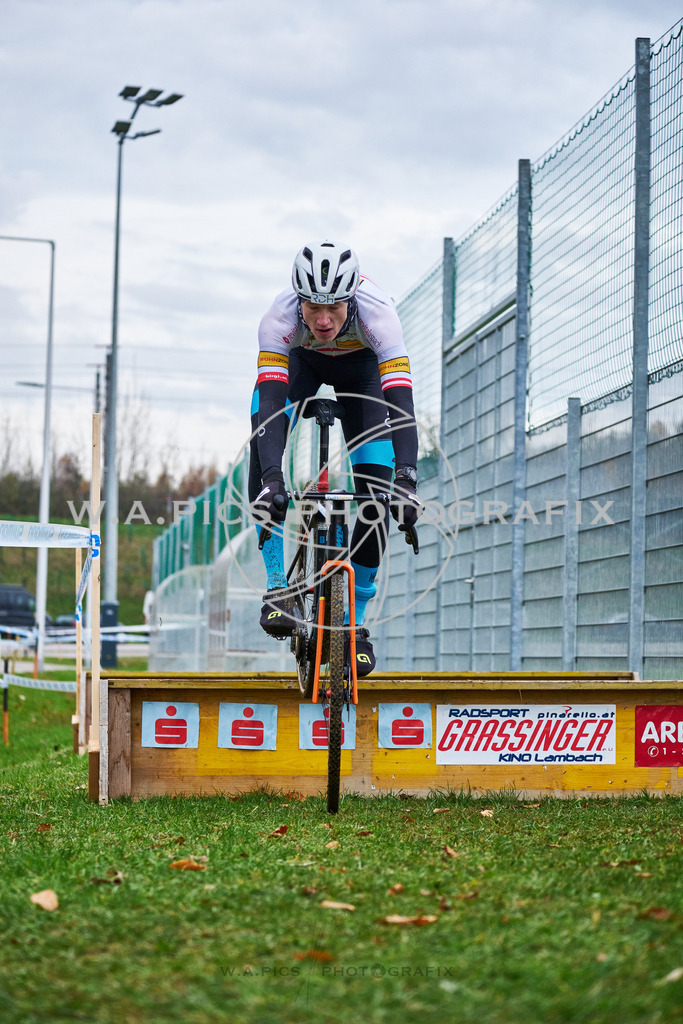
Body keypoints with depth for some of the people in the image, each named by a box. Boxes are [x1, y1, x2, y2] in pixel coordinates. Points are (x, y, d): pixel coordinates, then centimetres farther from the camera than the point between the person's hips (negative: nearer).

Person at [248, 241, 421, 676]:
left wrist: (407, 481, -56)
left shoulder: (377, 312, -39)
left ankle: (354, 617, 2)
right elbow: (270, 399, -44)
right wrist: (271, 480, -57)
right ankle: (279, 584, -23)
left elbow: (401, 403, -46)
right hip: (301, 363, 0)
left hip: (362, 367, 0)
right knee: (264, 434, -30)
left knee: (377, 489, -15)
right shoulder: (280, 317, -37)